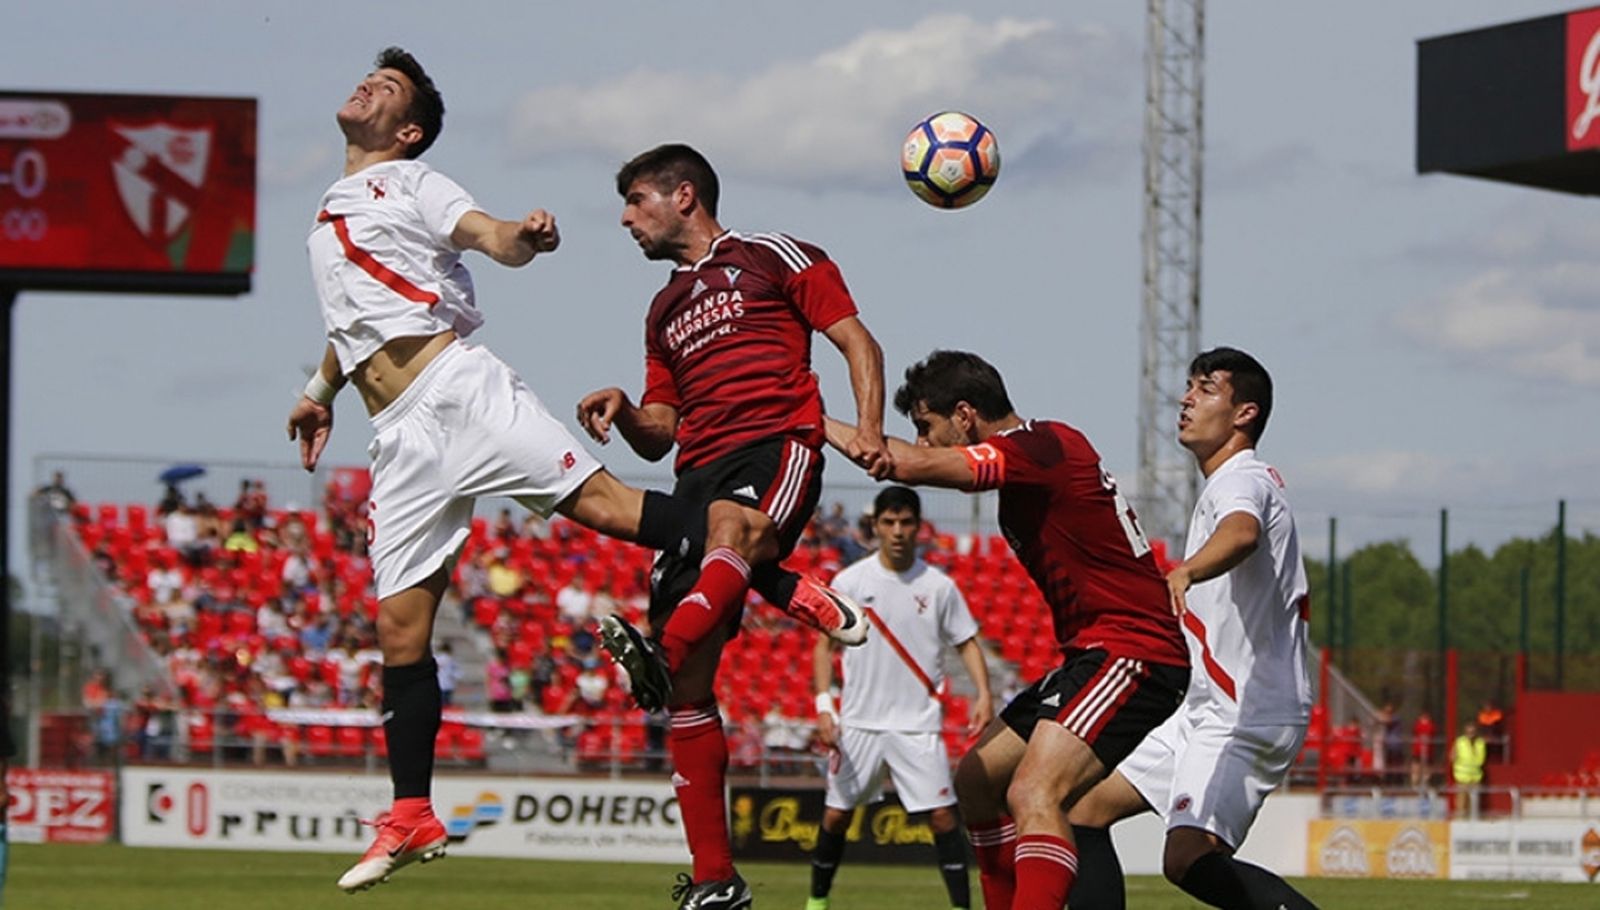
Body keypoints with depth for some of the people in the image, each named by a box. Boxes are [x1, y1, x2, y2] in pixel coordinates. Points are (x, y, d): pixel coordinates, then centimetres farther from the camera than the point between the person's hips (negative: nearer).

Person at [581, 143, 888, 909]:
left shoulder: (772, 258, 12)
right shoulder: (665, 311, 30)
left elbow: (856, 340, 4)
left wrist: (868, 428, -13)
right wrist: (622, 411, 5)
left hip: (779, 441, -6)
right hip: (700, 471, 6)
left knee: (732, 522, -43)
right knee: (689, 688, -5)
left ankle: (662, 651, -71)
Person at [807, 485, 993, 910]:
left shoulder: (939, 586, 0)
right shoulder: (850, 581, 0)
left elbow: (966, 643, 7)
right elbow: (825, 645, 5)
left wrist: (983, 693, -8)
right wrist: (823, 704, -6)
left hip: (919, 725, -1)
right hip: (859, 722, 1)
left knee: (942, 815, -9)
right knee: (836, 814, 4)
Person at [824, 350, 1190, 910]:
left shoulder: (1039, 449, -16)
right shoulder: (1050, 446, 14)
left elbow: (910, 464, -25)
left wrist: (820, 425, -13)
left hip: (1132, 653, -11)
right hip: (1090, 653, 11)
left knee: (1032, 795, -25)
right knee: (977, 780, 14)